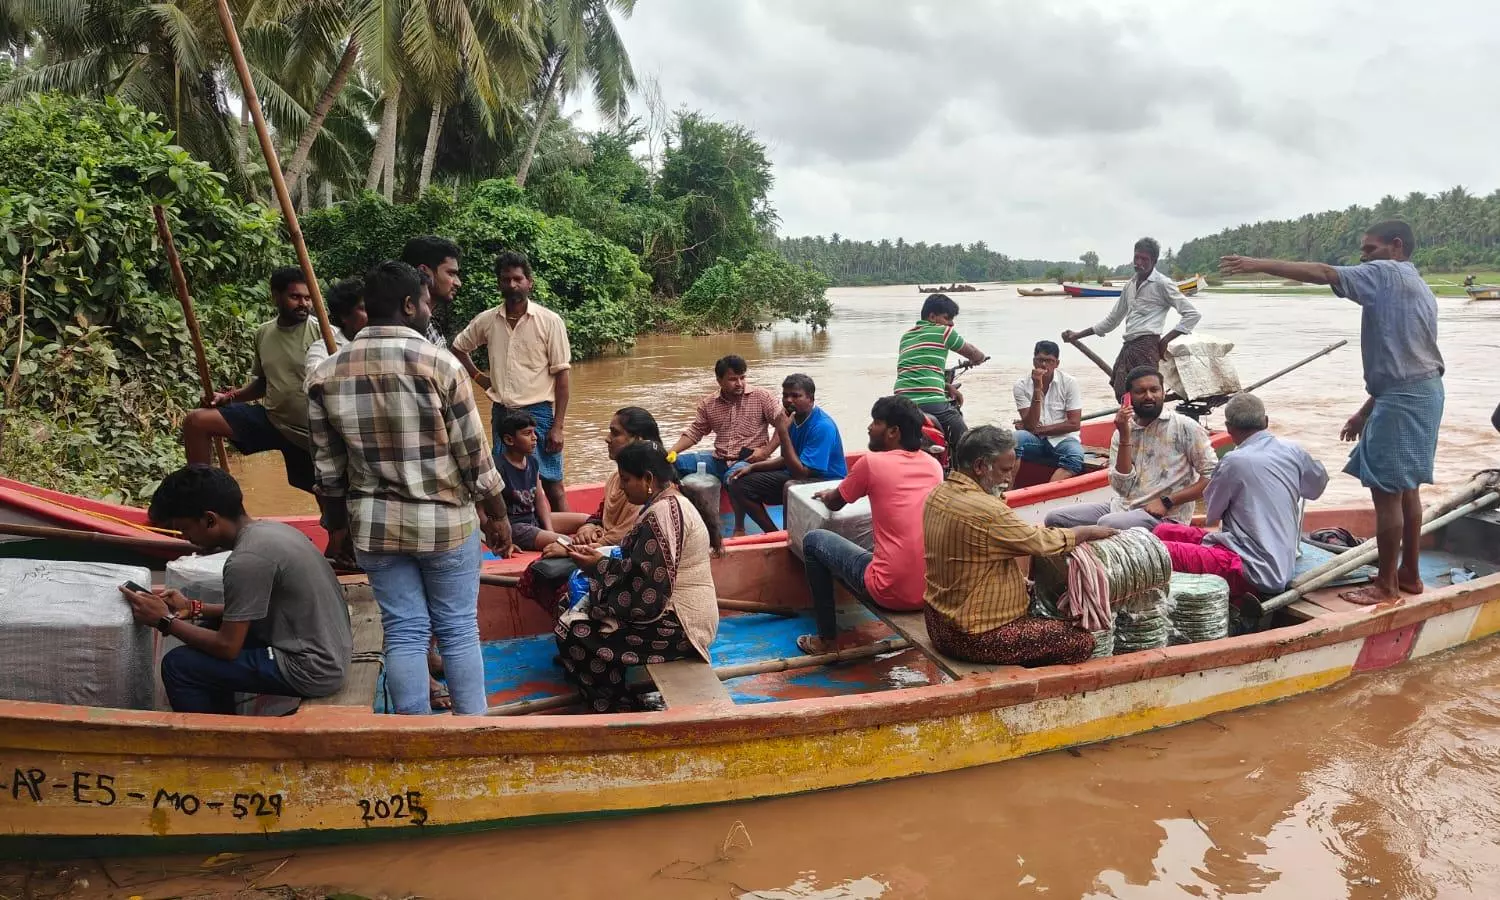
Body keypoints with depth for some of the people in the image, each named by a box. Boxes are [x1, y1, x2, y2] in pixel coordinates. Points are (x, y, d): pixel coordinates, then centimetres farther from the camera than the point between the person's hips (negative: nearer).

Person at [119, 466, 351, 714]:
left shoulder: (247, 559, -21)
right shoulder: (269, 529, 5)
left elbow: (228, 647, -14)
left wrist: (165, 620, -3)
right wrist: (194, 609, 13)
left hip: (312, 671, -9)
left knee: (178, 665, -5)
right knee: (209, 630, 21)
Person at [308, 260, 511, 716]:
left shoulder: (326, 374, -1)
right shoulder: (440, 363, -14)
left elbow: (328, 467, 5)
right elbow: (474, 454, -9)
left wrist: (338, 526, 18)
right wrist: (497, 515, 3)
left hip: (375, 526, 3)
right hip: (446, 523, -3)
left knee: (403, 632, 11)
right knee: (458, 630, 9)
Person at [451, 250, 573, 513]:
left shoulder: (549, 321, -6)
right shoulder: (487, 320, 4)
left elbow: (561, 376, -7)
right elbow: (458, 347, 22)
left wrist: (557, 426, -11)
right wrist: (479, 377, 8)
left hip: (537, 412, -4)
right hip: (501, 412, 4)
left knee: (551, 484, 0)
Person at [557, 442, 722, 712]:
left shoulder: (661, 513, -21)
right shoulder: (670, 502, 11)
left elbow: (646, 584, -24)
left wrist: (600, 565, -11)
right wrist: (602, 557, 2)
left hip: (678, 624, -11)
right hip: (677, 611, 11)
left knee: (572, 634, -10)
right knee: (580, 612, 15)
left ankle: (618, 711, 4)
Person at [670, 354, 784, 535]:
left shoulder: (761, 397, -2)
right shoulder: (708, 404, 9)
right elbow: (694, 432, 12)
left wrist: (766, 451, -14)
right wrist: (670, 453, -3)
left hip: (749, 460, -5)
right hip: (719, 460, 5)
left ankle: (739, 527, -19)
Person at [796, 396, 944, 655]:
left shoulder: (872, 462, -8)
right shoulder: (933, 464, 8)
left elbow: (834, 504, 11)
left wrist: (827, 495, 34)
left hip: (891, 592, -6)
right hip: (933, 590, 7)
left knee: (813, 541, 13)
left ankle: (827, 639, 19)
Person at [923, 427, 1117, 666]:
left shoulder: (938, 493, 1)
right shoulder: (985, 511, -27)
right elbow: (1044, 543, -13)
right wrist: (1089, 531, 1)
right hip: (974, 638, -10)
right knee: (1082, 641, -6)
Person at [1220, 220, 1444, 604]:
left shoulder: (1386, 273, -8)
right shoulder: (1418, 288, 21)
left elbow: (1323, 273, -21)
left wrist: (1259, 265, -21)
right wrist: (1367, 410, 19)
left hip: (1402, 398, -10)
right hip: (1421, 392, 10)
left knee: (1387, 490, -4)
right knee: (1405, 488, 16)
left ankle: (1387, 584, 2)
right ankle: (1409, 574, 24)